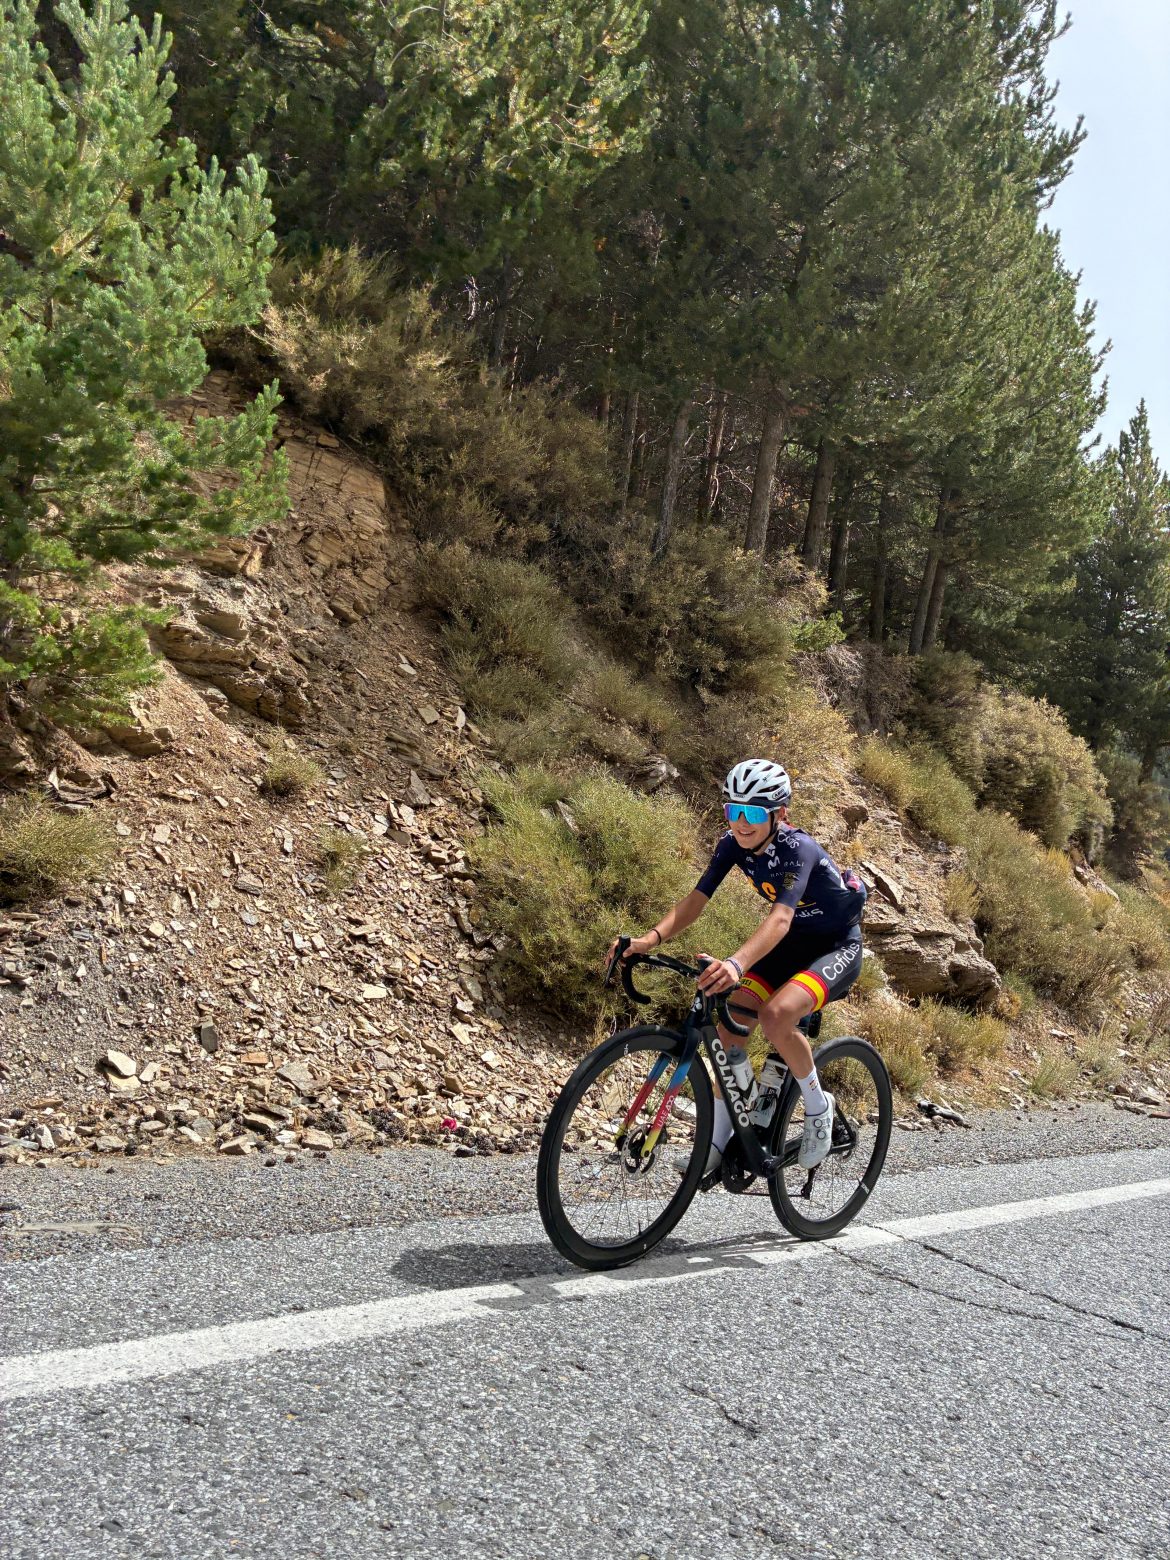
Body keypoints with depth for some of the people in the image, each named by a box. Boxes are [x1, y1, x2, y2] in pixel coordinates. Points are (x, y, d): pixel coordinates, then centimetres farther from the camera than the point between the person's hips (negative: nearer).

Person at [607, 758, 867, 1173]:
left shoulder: (797, 848, -31)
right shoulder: (734, 844, -11)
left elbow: (780, 916, -46)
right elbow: (697, 899, -16)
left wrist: (736, 963, -63)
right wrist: (650, 939, -34)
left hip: (837, 946, -7)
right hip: (792, 943, 7)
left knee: (776, 1015, -31)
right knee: (730, 1020, -8)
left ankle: (818, 1107, -5)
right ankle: (719, 1139, 7)